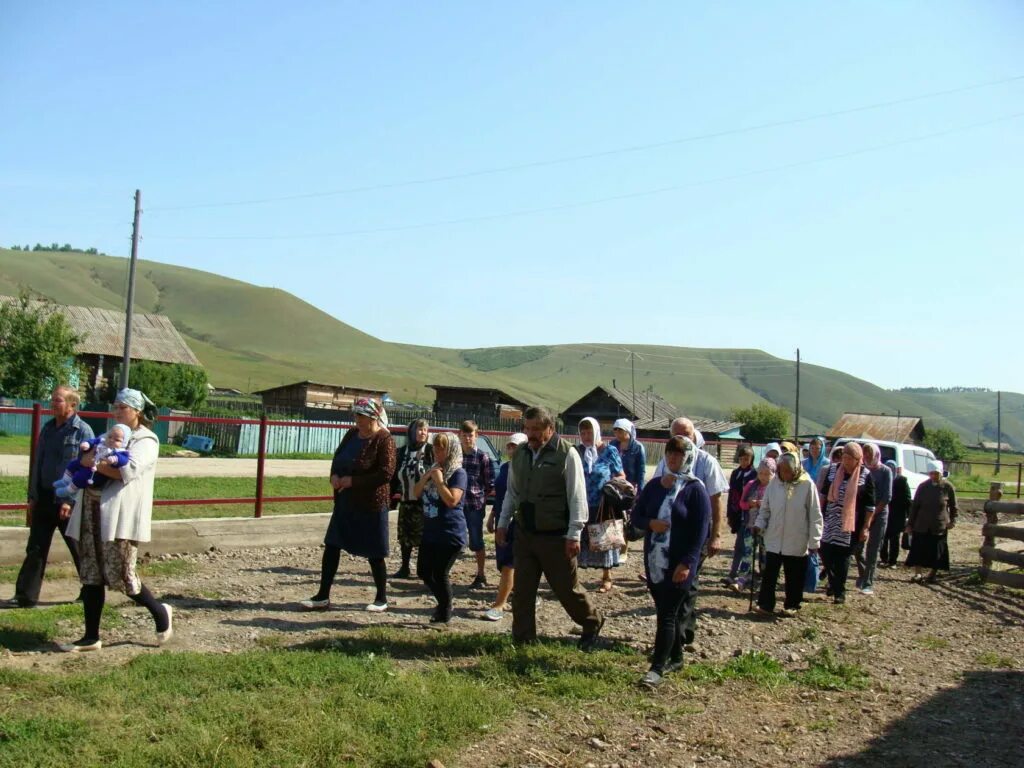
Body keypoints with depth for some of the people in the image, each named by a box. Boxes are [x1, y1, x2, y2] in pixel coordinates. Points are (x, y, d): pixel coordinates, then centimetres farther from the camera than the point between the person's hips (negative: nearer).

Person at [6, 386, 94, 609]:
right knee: (35, 549, 6)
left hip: (69, 501, -6)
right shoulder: (47, 429, 9)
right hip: (44, 498, 6)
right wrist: (33, 496, 9)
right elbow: (38, 463, 14)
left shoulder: (83, 431, -11)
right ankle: (25, 596, 11)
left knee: (81, 549, 6)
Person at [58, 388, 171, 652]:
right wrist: (87, 457, -2)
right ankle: (91, 637, 15)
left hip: (119, 515, -8)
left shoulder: (146, 440, -4)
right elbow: (88, 462, 19)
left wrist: (95, 463, -15)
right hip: (93, 511, 8)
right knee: (91, 576, 8)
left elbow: (128, 471, -19)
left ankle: (160, 612, 16)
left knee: (120, 575, -7)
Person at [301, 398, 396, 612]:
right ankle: (323, 596, 15)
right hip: (345, 502, 7)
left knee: (374, 552, 4)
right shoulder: (352, 434, 8)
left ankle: (382, 599, 21)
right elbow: (337, 458, 18)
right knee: (331, 546, 6)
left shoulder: (384, 440, -14)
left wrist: (353, 480, -21)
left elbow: (386, 473, -21)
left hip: (371, 504, -7)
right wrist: (334, 475, -4)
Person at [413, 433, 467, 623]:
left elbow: (452, 500, -23)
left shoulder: (458, 473, -12)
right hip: (430, 532, 8)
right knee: (423, 572, 12)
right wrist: (427, 476, -6)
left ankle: (445, 615, 14)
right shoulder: (434, 469, 12)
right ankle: (443, 603, 32)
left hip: (450, 534, -8)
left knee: (440, 574, -3)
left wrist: (438, 479, -19)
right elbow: (416, 493, 8)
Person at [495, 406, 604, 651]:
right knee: (522, 591, 8)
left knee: (567, 589, 7)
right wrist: (502, 523, 14)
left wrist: (574, 535, -15)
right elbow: (511, 492, 18)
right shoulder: (520, 454, 8)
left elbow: (577, 497, -12)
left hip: (556, 537, -5)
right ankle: (523, 641, 19)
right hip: (524, 534, 5)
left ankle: (592, 623, 32)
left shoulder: (567, 454, -11)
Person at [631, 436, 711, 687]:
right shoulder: (653, 486, 9)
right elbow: (636, 516, 11)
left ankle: (657, 667, -5)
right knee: (669, 612, 14)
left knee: (667, 614, -6)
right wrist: (650, 523, -13)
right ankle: (675, 658, 28)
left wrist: (687, 563, -18)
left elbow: (701, 530, -11)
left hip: (680, 564, -5)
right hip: (654, 561, 5)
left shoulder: (695, 489, -7)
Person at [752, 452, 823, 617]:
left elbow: (814, 515, -7)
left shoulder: (807, 485, -11)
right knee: (769, 574, 3)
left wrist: (814, 541, -7)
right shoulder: (774, 483, -1)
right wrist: (759, 524, -8)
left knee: (794, 577, 11)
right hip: (774, 539, 3)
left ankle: (792, 606, 25)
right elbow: (765, 508, 9)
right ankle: (765, 604, 10)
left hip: (797, 542, -2)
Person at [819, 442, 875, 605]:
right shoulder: (833, 470, 4)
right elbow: (824, 494, 14)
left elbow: (869, 505, -3)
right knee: (825, 554, 5)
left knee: (842, 558, 2)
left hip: (849, 524, -3)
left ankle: (840, 592, 14)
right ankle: (833, 583, 28)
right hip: (830, 522, 3)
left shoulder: (865, 476, -5)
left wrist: (865, 528, -4)